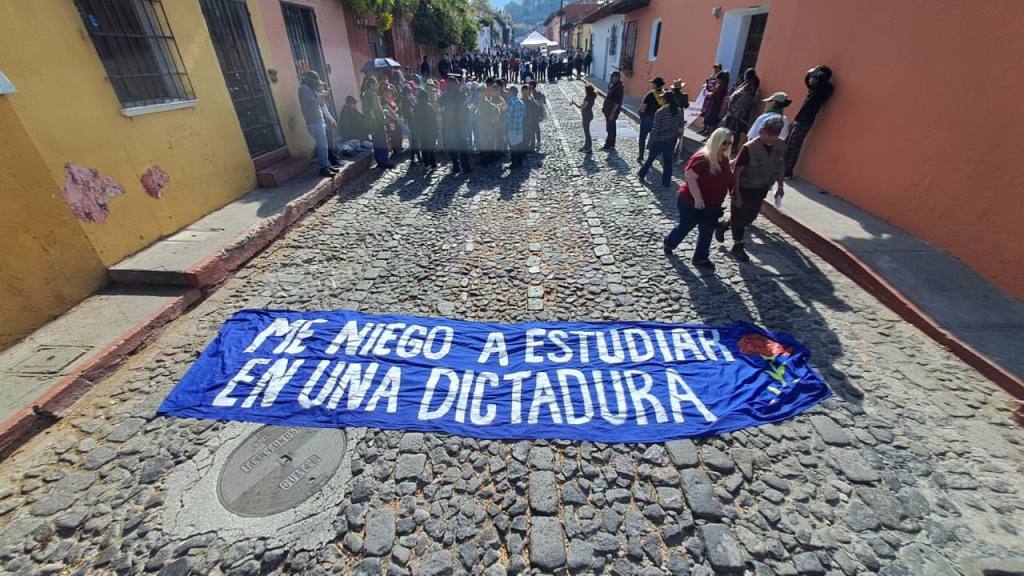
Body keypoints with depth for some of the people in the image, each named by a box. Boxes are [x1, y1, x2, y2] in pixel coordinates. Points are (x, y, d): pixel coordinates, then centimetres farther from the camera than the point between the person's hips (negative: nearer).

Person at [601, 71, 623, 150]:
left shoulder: (618, 88, -18)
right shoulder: (612, 86, 11)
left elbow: (617, 102, -23)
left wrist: (612, 113, -25)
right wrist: (604, 107, 19)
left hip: (612, 111, -10)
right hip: (608, 110, 10)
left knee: (610, 128, -4)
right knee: (610, 127, 16)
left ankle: (608, 145, 2)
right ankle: (611, 144, 26)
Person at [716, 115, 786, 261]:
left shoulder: (781, 146, -5)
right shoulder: (749, 148, -24)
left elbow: (780, 167, 10)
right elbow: (736, 172, -20)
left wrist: (780, 186, 13)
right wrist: (736, 194, -20)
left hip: (762, 189, 7)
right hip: (744, 188, -7)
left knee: (751, 216, 19)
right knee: (740, 216, 6)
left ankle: (723, 226, 41)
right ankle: (737, 247, 24)